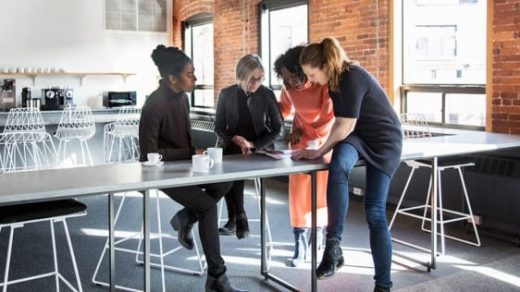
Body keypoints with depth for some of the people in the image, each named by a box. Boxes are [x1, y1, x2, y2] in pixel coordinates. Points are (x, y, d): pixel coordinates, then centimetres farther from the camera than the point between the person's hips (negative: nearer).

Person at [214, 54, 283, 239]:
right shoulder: (227, 94, 0)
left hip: (260, 148, -1)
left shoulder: (267, 94, -3)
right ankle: (239, 219, -19)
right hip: (232, 147, 2)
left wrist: (252, 144, -14)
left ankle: (234, 220, -16)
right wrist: (234, 140, -14)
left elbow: (276, 128, 0)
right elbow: (219, 128, 7)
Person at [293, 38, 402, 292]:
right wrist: (327, 149, 7)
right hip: (355, 137, 6)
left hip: (383, 140, -6)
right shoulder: (335, 80, 2)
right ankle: (333, 244, -30)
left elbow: (346, 125, -24)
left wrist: (319, 152, -17)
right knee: (337, 167, -30)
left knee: (375, 212, -9)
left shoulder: (353, 78, -24)